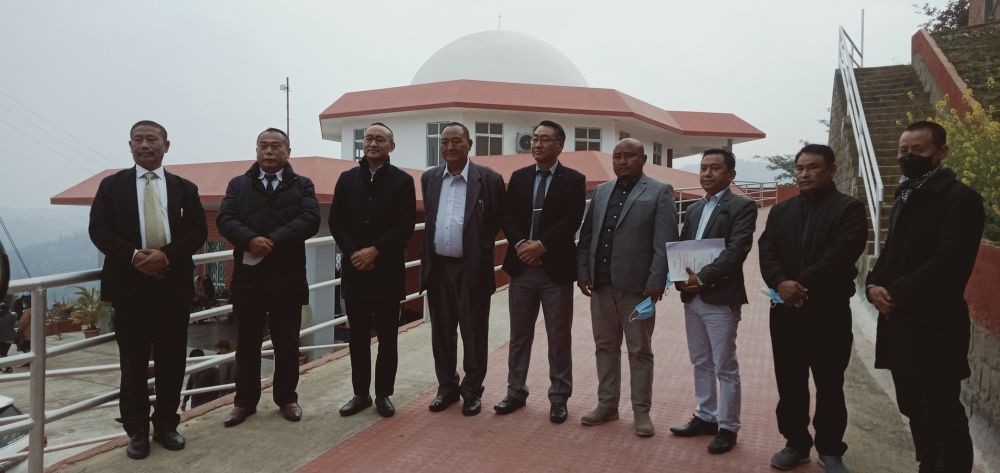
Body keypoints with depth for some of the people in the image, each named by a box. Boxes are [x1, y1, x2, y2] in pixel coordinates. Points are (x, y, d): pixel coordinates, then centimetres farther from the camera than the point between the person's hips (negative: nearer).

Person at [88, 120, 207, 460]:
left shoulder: (185, 188, 9)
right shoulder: (112, 185, 7)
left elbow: (197, 232, 0)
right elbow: (99, 230, -2)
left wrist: (166, 255, -16)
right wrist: (133, 256, -18)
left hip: (173, 285, 1)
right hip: (129, 285, -1)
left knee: (172, 361, 7)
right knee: (133, 363, 5)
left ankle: (166, 425, 22)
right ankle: (137, 431, 18)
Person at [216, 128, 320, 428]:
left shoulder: (302, 186, 5)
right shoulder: (238, 185, 10)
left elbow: (310, 220, -11)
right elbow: (225, 219, -3)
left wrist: (272, 241, -21)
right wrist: (250, 240, -23)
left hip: (287, 278, -1)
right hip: (247, 277, 1)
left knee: (286, 344, 9)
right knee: (247, 344, 10)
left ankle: (286, 398, 23)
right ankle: (245, 401, 23)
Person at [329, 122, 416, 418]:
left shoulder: (402, 181, 1)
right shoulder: (347, 179, 10)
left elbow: (406, 226, -7)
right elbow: (335, 222, 5)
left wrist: (375, 250, -16)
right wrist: (353, 253, -9)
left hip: (388, 270, -2)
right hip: (355, 269, 3)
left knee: (387, 338, 5)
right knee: (358, 337, 9)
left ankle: (383, 394, 17)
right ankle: (360, 393, 21)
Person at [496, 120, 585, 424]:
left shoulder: (574, 180, -1)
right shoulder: (518, 177, 10)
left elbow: (571, 221, -11)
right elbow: (507, 216, 3)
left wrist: (541, 246, -18)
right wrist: (520, 244, -13)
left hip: (556, 269, -3)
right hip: (521, 267, 3)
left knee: (559, 338, 5)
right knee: (519, 335, 12)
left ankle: (559, 398, 18)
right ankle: (516, 392, 24)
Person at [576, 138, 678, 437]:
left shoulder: (659, 192, -4)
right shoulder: (601, 191, 12)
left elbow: (665, 242, -10)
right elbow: (586, 235, 12)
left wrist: (656, 282, -16)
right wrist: (583, 272, 3)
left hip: (637, 285, -5)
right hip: (601, 283, 5)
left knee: (639, 350, 6)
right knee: (605, 346, 13)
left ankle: (641, 410, 17)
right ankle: (607, 404, 25)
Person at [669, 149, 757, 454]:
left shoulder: (742, 207, -6)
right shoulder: (694, 209, 16)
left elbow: (737, 250, -16)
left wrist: (703, 277, -23)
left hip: (721, 298, -7)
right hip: (692, 297, 7)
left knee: (725, 367, 2)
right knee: (701, 363, 16)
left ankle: (727, 427, 14)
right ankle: (705, 417, 28)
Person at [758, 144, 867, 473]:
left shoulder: (849, 209, -2)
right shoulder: (780, 211, 13)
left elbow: (840, 256, -15)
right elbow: (766, 251, 0)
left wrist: (802, 285, -21)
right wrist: (780, 282, -19)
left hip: (829, 312, -4)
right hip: (786, 310, 4)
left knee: (829, 386, 8)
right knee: (789, 384, 10)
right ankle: (796, 443, 25)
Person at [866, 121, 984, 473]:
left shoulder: (960, 198, -9)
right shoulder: (904, 199, 17)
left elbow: (949, 263, -19)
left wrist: (896, 293, -17)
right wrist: (875, 286, -2)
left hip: (935, 326, -8)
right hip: (899, 322, 8)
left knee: (943, 417, -1)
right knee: (914, 411, 16)